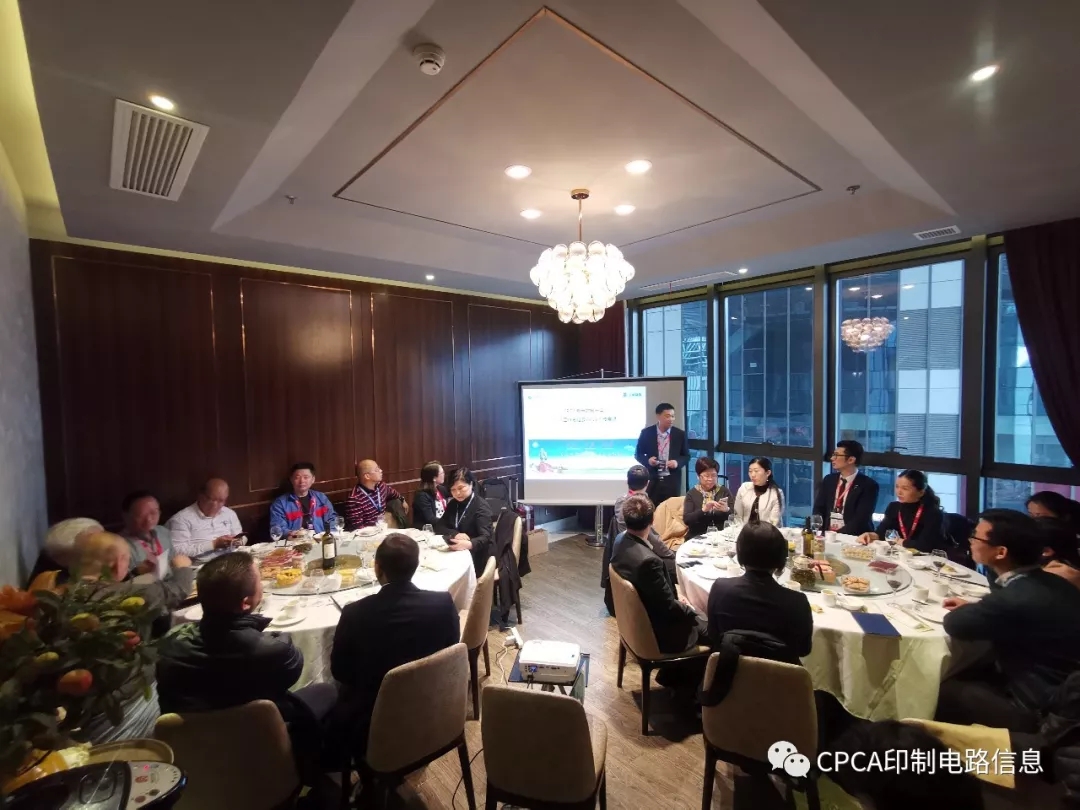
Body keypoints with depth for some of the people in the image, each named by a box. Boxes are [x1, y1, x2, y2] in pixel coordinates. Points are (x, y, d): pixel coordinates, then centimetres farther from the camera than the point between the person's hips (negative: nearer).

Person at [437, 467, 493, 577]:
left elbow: (485, 537, -23)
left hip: (476, 559, -6)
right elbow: (439, 527, 3)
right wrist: (455, 534, -17)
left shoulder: (481, 506, -12)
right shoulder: (453, 504, 10)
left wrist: (469, 544, -43)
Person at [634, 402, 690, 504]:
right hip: (652, 480, -1)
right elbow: (638, 454, 6)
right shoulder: (646, 433, -1)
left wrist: (677, 462, -11)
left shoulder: (680, 434, 2)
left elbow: (687, 456, 9)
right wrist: (648, 460, -14)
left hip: (672, 481, 1)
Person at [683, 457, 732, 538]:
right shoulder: (692, 494, 4)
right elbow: (686, 519, -7)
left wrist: (726, 510, -17)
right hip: (697, 537, -1)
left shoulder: (724, 491, 9)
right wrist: (703, 510, -19)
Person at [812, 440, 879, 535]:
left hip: (853, 538, -4)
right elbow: (818, 509, 6)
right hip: (827, 534, 4)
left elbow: (860, 519, -13)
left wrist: (837, 534, -21)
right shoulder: (828, 480, 9)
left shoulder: (868, 485, -5)